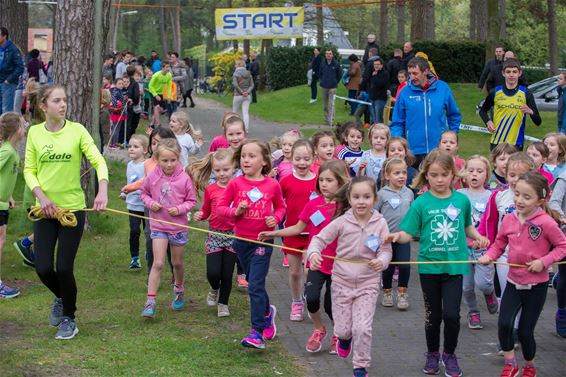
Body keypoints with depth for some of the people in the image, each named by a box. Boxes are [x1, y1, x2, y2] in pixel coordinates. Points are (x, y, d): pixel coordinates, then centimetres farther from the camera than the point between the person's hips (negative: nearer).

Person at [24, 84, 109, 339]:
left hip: (73, 208, -2)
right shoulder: (35, 132, 0)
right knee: (43, 269, -2)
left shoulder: (77, 130, -6)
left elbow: (98, 161, -13)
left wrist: (102, 191, -30)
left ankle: (69, 319, 22)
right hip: (45, 210, 2)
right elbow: (29, 170, 4)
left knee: (64, 268, -3)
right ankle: (61, 298, 33)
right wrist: (41, 196, -12)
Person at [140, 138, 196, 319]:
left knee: (177, 263, 17)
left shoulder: (184, 178, -12)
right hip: (158, 225, 0)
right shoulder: (152, 177, -9)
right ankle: (150, 302, -8)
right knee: (158, 263, -9)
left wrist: (180, 209, -18)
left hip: (178, 226, 0)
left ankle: (179, 289, 45)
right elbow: (144, 193, 8)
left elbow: (191, 200, -2)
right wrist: (150, 203, -11)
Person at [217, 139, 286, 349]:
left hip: (263, 241, -3)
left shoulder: (272, 185, -6)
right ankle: (267, 312, 43)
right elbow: (221, 206, 3)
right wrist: (235, 211, -15)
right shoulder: (236, 184, -4)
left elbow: (280, 207, 11)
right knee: (254, 283, 18)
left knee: (255, 286, -10)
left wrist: (276, 219, -9)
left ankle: (257, 332, -8)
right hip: (242, 240, 3)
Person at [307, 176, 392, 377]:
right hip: (342, 282, 1)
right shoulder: (341, 222, -9)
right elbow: (319, 239, -4)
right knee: (343, 328, 7)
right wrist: (313, 253, -24)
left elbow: (386, 251, -5)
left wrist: (381, 262, -28)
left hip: (367, 284, -1)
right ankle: (344, 337, 45)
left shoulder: (380, 223, -8)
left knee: (363, 328, -9)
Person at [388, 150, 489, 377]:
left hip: (454, 266, 0)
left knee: (451, 314, -7)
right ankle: (432, 354, 32)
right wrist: (397, 236, -25)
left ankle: (449, 354, 16)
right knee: (433, 315, 11)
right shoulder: (421, 203, -5)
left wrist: (478, 237, -1)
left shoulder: (462, 200, 1)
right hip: (429, 266, 0)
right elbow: (408, 234, -5)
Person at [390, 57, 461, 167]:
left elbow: (454, 116, 13)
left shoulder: (443, 88, -1)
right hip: (414, 151, 0)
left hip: (439, 149, 0)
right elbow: (397, 122, 2)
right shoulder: (405, 92, -3)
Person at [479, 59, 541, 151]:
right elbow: (483, 110, 20)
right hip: (496, 142, 2)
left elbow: (538, 122, -1)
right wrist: (488, 122, 0)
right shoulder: (495, 92, 3)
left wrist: (531, 112, -22)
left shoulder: (526, 94, -1)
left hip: (516, 144, -2)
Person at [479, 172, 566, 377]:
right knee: (504, 323, -13)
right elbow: (499, 244, 9)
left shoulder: (546, 222, -19)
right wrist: (489, 256, -8)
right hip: (514, 282, 3)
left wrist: (543, 261, -18)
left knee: (525, 331, 3)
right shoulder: (509, 220, -5)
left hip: (536, 285, -3)